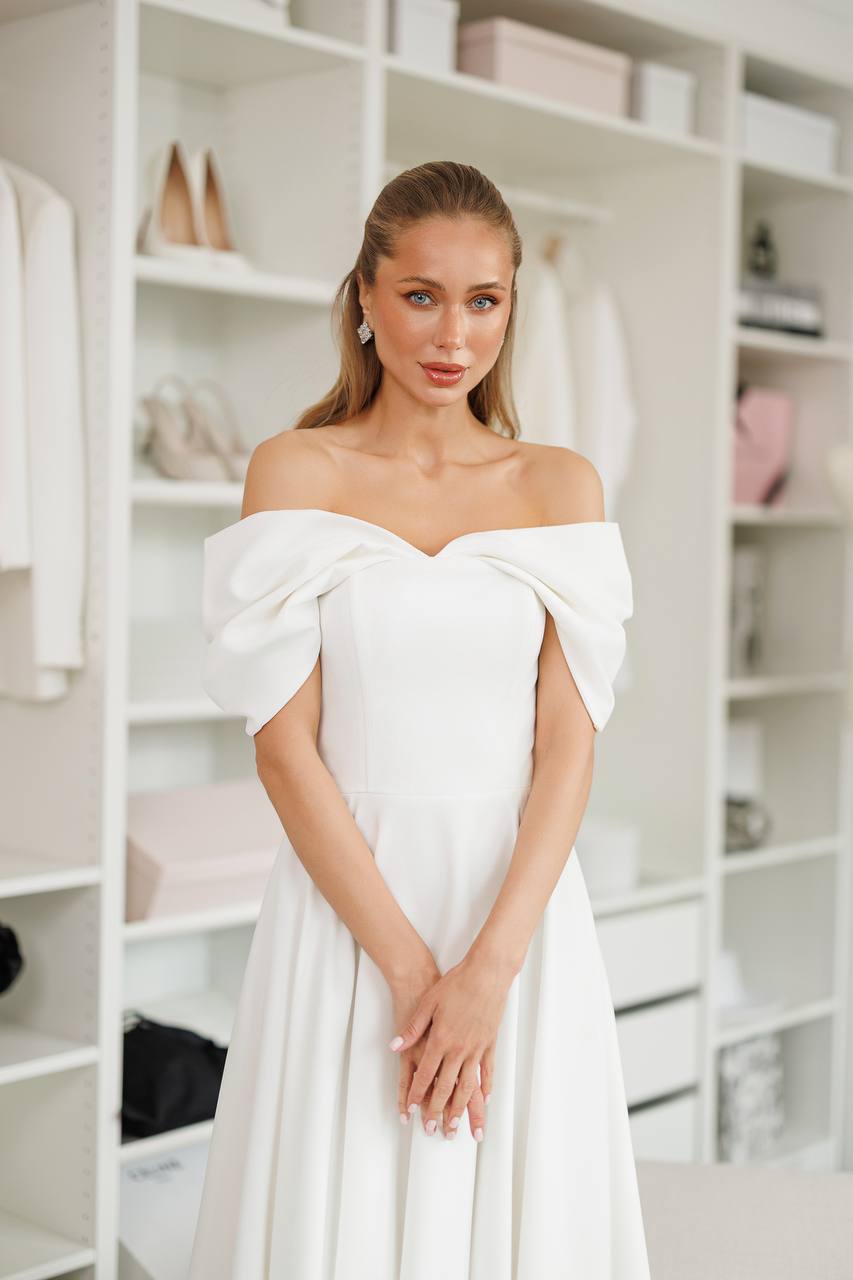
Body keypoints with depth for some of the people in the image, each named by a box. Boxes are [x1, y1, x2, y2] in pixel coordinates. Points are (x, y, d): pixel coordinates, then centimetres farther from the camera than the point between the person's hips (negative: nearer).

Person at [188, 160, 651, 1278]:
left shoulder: (561, 486, 4)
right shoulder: (293, 471, -1)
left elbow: (568, 741, -2)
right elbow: (285, 745, -6)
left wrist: (490, 964, -13)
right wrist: (407, 964, -12)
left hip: (524, 906, 2)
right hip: (347, 902, -1)